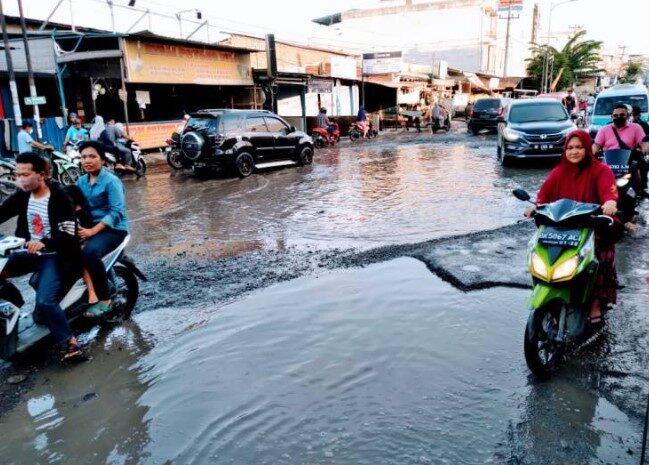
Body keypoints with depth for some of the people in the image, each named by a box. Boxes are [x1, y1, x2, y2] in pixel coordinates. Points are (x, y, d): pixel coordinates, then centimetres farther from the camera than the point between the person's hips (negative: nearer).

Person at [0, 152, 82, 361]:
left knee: (44, 301, -23)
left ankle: (70, 341, -9)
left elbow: (68, 235, -24)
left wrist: (44, 242, -41)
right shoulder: (22, 195, 4)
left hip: (54, 256, -7)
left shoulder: (60, 198, -16)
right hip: (31, 252, 8)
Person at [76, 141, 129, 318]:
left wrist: (92, 231, -24)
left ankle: (105, 299, -18)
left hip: (113, 228, -6)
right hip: (89, 226, 6)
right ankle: (91, 291, -21)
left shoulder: (111, 181, -10)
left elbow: (117, 212, -18)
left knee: (90, 251, -33)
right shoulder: (81, 181, 11)